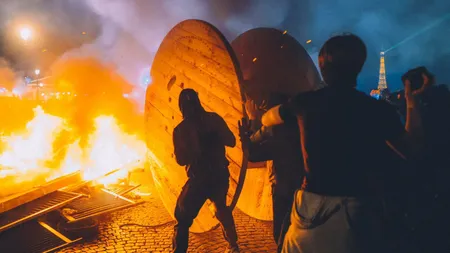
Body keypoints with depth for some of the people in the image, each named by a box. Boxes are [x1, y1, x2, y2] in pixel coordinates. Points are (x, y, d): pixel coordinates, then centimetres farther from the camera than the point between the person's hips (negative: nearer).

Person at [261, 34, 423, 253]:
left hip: (312, 203, 2)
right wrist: (411, 102, 17)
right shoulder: (379, 109, -7)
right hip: (357, 206, -1)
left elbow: (266, 120, 17)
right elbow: (412, 149, 7)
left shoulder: (305, 102, -1)